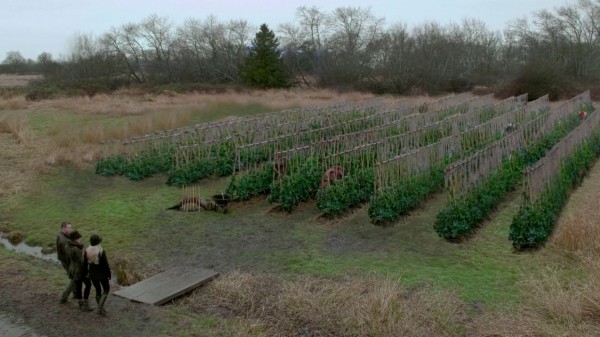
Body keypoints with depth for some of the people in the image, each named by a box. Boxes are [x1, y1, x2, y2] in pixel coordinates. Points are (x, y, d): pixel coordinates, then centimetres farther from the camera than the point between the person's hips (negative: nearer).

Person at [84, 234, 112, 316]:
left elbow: (85, 263, 1)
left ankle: (101, 309, 30)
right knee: (106, 289, 16)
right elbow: (106, 264, -18)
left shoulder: (87, 250, -9)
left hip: (92, 274, 5)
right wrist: (109, 274, -5)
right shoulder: (101, 251, -24)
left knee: (98, 290, 22)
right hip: (102, 274, -5)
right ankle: (100, 307, 2)